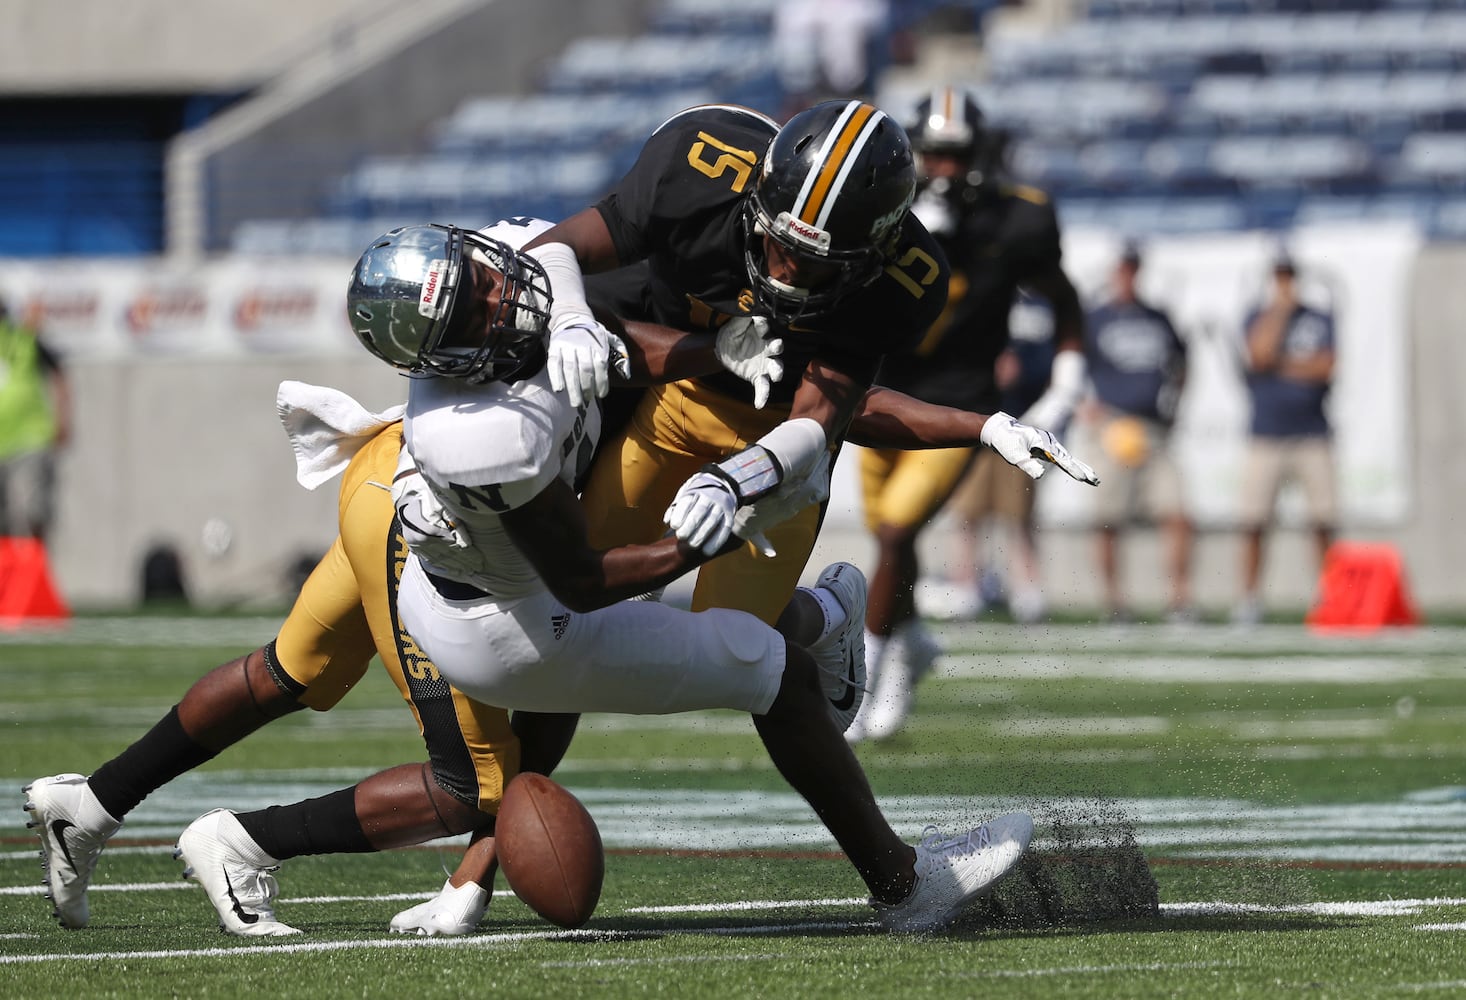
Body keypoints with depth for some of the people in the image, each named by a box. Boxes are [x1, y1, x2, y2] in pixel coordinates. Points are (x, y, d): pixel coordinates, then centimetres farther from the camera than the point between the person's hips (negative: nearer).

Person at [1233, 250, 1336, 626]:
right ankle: (1249, 598, 4)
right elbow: (1261, 354, -12)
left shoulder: (1321, 321, 9)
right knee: (1253, 522, -4)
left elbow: (1326, 366, -4)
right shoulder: (1258, 320, 8)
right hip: (1266, 436, 0)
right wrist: (1280, 308, -6)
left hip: (1312, 436, 0)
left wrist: (1282, 365, -6)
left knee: (1323, 522, -4)